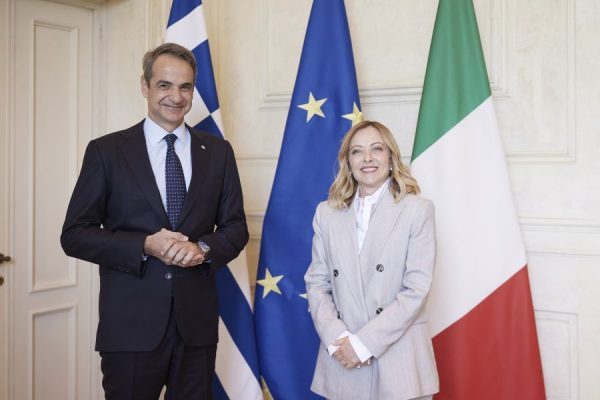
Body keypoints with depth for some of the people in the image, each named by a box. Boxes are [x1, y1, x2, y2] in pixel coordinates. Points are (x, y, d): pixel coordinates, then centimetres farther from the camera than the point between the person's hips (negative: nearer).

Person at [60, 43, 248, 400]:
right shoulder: (106, 151, 0)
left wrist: (204, 249, -13)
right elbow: (75, 234, -2)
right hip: (131, 323, -2)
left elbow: (236, 227, 9)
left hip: (196, 320, 3)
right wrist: (145, 246, -16)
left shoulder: (218, 152, 7)